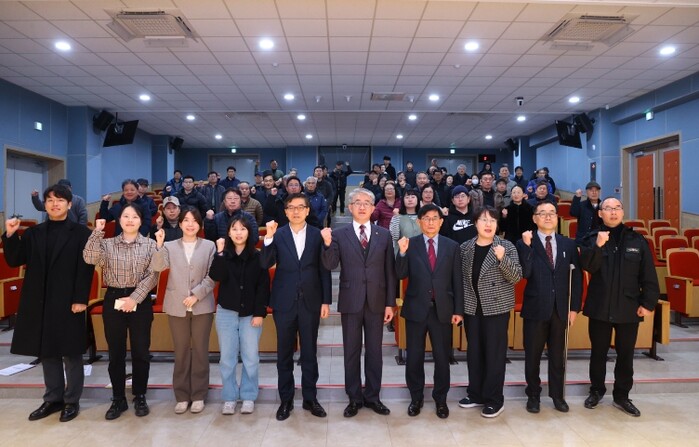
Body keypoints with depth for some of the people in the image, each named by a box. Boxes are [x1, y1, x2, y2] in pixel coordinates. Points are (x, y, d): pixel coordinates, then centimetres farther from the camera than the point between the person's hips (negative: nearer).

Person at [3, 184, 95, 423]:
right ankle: (53, 399, 29)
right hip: (39, 303, 5)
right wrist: (10, 235, -9)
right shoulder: (34, 233, 10)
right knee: (47, 352, 14)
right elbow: (14, 261, 5)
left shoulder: (81, 233, -4)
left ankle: (72, 401, 19)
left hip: (68, 302, -5)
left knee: (71, 353, 5)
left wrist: (80, 299, -16)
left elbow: (86, 269, -10)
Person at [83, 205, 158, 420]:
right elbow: (90, 258, -14)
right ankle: (118, 399, 22)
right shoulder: (107, 244, 5)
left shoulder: (150, 244, 1)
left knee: (140, 351, 6)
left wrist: (135, 298, -13)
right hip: (113, 301, 1)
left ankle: (140, 397, 22)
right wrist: (97, 232, -14)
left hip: (141, 302, -1)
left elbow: (152, 275, -5)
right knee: (116, 352, 8)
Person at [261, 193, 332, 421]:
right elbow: (265, 264, -11)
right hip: (284, 302, 0)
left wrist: (326, 301, -1)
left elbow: (324, 270, 2)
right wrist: (268, 237, -22)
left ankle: (310, 398, 26)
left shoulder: (317, 235, 1)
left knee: (309, 353, 10)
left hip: (310, 302, 0)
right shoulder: (277, 235, 1)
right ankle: (286, 400, 25)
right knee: (284, 354, 11)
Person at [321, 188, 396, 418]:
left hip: (376, 301, 1)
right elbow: (330, 265, -10)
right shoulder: (339, 234, 0)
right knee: (351, 351, 10)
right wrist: (328, 244, -27)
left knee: (374, 351, 11)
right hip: (350, 301, -1)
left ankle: (372, 396, 27)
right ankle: (354, 397, 25)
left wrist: (390, 303, 1)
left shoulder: (384, 234, 3)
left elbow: (390, 271, 3)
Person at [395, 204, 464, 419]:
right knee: (414, 356, 10)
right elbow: (401, 275, -7)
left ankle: (440, 398, 30)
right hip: (416, 308, -1)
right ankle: (416, 397, 28)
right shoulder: (410, 244, -1)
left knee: (442, 356, 11)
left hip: (442, 309, 1)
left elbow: (457, 280, 4)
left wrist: (458, 309, 1)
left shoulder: (452, 246, 3)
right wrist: (402, 253, -22)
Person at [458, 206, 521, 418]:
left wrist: (502, 258, -25)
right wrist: (459, 306, 6)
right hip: (472, 307, 4)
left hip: (496, 307, -3)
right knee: (474, 352, 12)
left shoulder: (506, 247, -5)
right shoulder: (465, 248, 4)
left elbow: (516, 277, -10)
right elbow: (462, 278, 9)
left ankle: (494, 399, 15)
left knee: (495, 353, 2)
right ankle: (476, 394, 26)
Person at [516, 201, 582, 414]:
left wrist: (575, 307, 1)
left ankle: (557, 395, 30)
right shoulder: (525, 243, -4)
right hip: (535, 308, -2)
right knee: (533, 355, 10)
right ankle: (533, 395, 26)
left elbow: (576, 277, 5)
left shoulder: (568, 244, 5)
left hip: (560, 308, 2)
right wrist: (527, 245, -24)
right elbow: (524, 273, -17)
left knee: (557, 355, 14)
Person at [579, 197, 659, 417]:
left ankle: (622, 395, 26)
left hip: (629, 307, 1)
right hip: (600, 306, -1)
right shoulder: (591, 238, -2)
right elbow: (588, 267, -15)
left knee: (625, 354, 11)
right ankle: (596, 390, 29)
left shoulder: (637, 240, 1)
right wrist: (598, 246, -27)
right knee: (598, 352, 12)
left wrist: (648, 303, -3)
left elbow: (648, 275, 1)